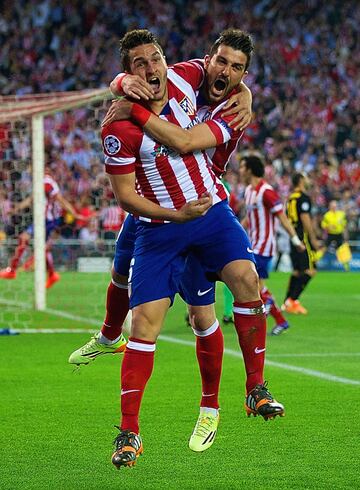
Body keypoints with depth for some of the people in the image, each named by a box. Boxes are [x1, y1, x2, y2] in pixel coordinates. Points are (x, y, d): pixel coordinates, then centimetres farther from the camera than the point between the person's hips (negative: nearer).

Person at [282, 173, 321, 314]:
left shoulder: (290, 198, 15)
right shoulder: (303, 197, -11)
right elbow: (305, 219, -17)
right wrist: (313, 239, -15)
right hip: (303, 237, -9)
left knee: (297, 271, 14)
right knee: (310, 270, -9)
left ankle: (287, 303, 11)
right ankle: (292, 300, -16)